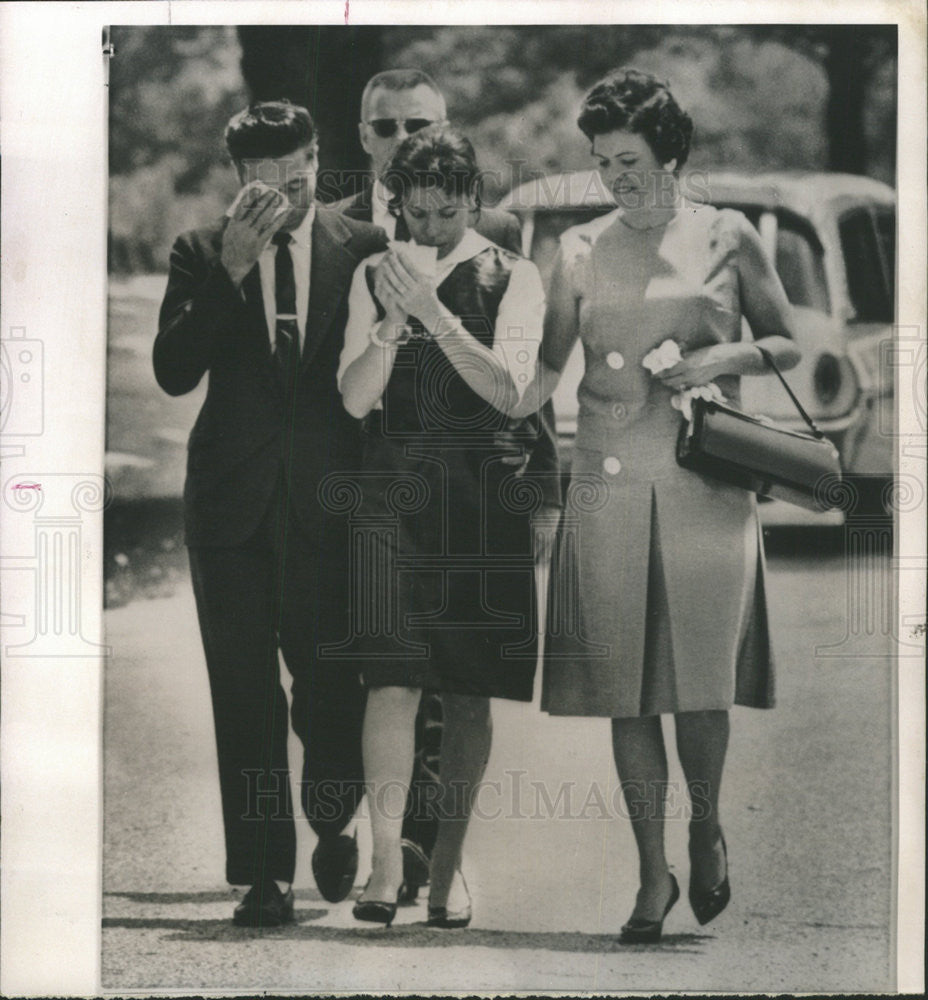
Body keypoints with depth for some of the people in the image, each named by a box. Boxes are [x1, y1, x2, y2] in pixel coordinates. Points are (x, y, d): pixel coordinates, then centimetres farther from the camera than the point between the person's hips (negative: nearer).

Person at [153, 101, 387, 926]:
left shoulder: (362, 248, 4)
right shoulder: (202, 254, 4)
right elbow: (173, 372, -8)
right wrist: (233, 270, -15)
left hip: (330, 495, 0)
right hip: (234, 498, 1)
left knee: (333, 680, 1)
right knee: (245, 692, 1)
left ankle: (332, 825, 30)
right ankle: (264, 873, 8)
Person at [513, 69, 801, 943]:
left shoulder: (727, 238, 5)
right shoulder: (581, 250, 9)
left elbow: (787, 344, 11)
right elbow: (546, 366, 8)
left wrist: (726, 357, -7)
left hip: (707, 484, -2)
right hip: (611, 486, 2)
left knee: (702, 680, -6)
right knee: (625, 687, 1)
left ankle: (707, 827, 23)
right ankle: (653, 872, 13)